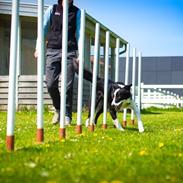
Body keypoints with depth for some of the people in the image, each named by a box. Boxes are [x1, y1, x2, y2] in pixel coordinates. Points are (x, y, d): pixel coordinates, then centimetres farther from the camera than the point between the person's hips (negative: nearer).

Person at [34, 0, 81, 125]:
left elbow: (79, 33, 6)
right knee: (51, 84, -4)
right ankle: (58, 109, 19)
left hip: (70, 52, -1)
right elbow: (43, 28, 9)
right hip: (52, 51, 1)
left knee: (68, 86, -3)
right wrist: (38, 47, -2)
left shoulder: (77, 12, 10)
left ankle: (67, 116, 6)